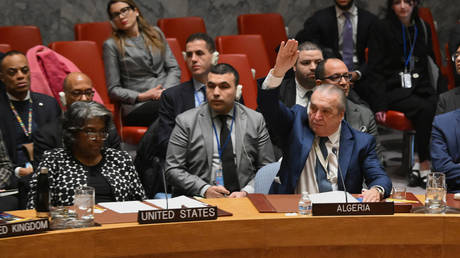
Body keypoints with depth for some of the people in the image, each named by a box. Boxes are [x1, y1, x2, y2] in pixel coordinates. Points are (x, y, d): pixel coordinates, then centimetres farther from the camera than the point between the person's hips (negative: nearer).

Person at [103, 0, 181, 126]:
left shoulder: (155, 33, 18)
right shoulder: (111, 45, 7)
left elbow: (174, 68, 14)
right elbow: (113, 89, 5)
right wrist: (142, 96, -10)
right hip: (137, 107, -4)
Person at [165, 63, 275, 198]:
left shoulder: (255, 120, 11)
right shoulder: (186, 121, 6)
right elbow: (173, 169, 2)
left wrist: (246, 192, -9)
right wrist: (204, 190, -12)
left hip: (245, 201, 1)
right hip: (198, 201, -1)